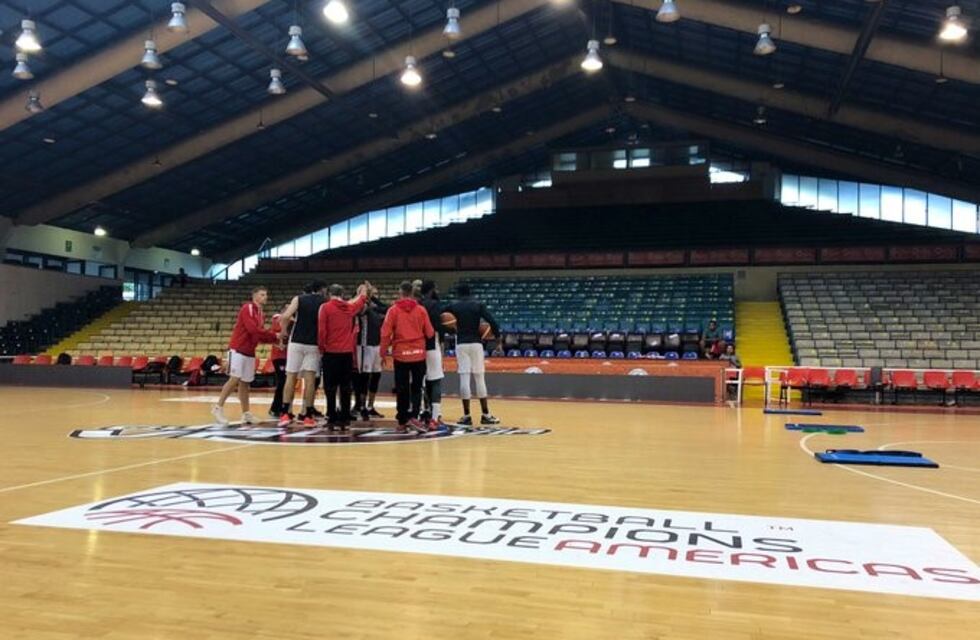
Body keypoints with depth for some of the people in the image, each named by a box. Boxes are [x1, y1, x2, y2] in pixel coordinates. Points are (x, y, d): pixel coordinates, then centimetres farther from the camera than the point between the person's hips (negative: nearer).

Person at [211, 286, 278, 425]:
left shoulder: (260, 313, 17)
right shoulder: (247, 308, -9)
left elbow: (260, 335, 15)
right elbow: (253, 329, -20)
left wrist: (274, 339, -2)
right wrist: (274, 336, -16)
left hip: (249, 351, 8)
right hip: (238, 349, -8)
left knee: (245, 382, 8)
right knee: (234, 379, -11)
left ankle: (246, 414, 10)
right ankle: (218, 408, -3)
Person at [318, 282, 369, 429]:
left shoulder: (326, 308, -4)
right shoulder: (350, 307, 8)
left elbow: (321, 330, -10)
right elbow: (362, 299, 29)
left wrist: (322, 348, 1)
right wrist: (364, 289, 48)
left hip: (331, 352, -3)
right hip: (347, 352, 3)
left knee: (331, 387, 2)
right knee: (345, 387, 9)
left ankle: (332, 419, 1)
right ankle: (344, 418, 9)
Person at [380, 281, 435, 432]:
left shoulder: (393, 310, -3)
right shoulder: (421, 309, -1)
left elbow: (385, 333, -5)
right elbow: (429, 333, 0)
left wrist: (383, 352, 4)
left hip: (400, 354, 0)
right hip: (418, 353, 0)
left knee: (402, 389, 8)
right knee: (416, 387, 9)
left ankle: (402, 421, 13)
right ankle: (413, 416, -6)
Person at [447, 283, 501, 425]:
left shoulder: (453, 306, 5)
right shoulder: (478, 305, 2)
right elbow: (492, 322, -7)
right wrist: (498, 338, 4)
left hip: (461, 344, 0)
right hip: (476, 343, 0)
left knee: (464, 379, 0)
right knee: (480, 379, 5)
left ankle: (466, 416, 0)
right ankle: (485, 415, 7)